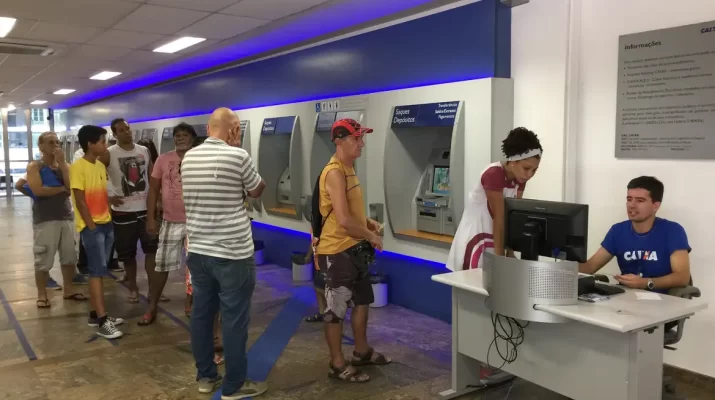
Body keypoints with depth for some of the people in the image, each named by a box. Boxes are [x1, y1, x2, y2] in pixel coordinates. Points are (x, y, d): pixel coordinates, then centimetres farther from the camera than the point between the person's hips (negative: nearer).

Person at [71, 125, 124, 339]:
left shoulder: (101, 166, 12)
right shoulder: (78, 167, -12)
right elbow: (80, 201, -15)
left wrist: (108, 220, 10)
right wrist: (92, 226, -14)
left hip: (106, 224, 8)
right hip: (91, 226, -8)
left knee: (98, 271, 12)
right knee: (98, 271, -8)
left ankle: (95, 314, 20)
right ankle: (102, 321, -6)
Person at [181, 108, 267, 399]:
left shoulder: (188, 158, 6)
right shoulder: (238, 156, -13)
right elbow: (256, 191, 3)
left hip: (197, 249, 7)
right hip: (233, 253, -6)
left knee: (201, 313, 14)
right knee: (235, 320, 3)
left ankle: (205, 376, 27)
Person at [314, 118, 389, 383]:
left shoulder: (349, 168, 11)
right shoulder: (334, 173, -21)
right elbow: (344, 220, -27)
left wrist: (369, 223, 7)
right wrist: (371, 237, -13)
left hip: (354, 248, 10)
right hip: (337, 251, -10)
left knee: (362, 301, 21)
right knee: (336, 309, 3)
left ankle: (362, 352, 37)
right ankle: (337, 365, 17)